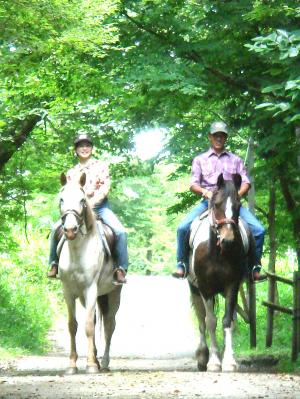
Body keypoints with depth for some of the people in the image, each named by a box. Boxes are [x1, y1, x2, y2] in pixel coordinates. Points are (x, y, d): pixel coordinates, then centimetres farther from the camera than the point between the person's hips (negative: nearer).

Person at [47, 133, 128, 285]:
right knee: (56, 228, -17)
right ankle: (54, 264, -5)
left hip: (100, 206, -3)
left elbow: (105, 187, -6)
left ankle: (121, 269, -20)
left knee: (120, 231, -27)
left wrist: (92, 203, -18)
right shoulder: (72, 172, 13)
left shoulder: (101, 166, 5)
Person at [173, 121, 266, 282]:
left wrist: (237, 194, -13)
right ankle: (182, 264, -9)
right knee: (183, 227, -25)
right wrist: (206, 192, -17)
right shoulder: (200, 160, 16)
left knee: (258, 229, -21)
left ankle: (255, 266, -9)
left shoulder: (236, 160, 18)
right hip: (207, 201, 0)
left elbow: (246, 183, 9)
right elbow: (193, 184, 6)